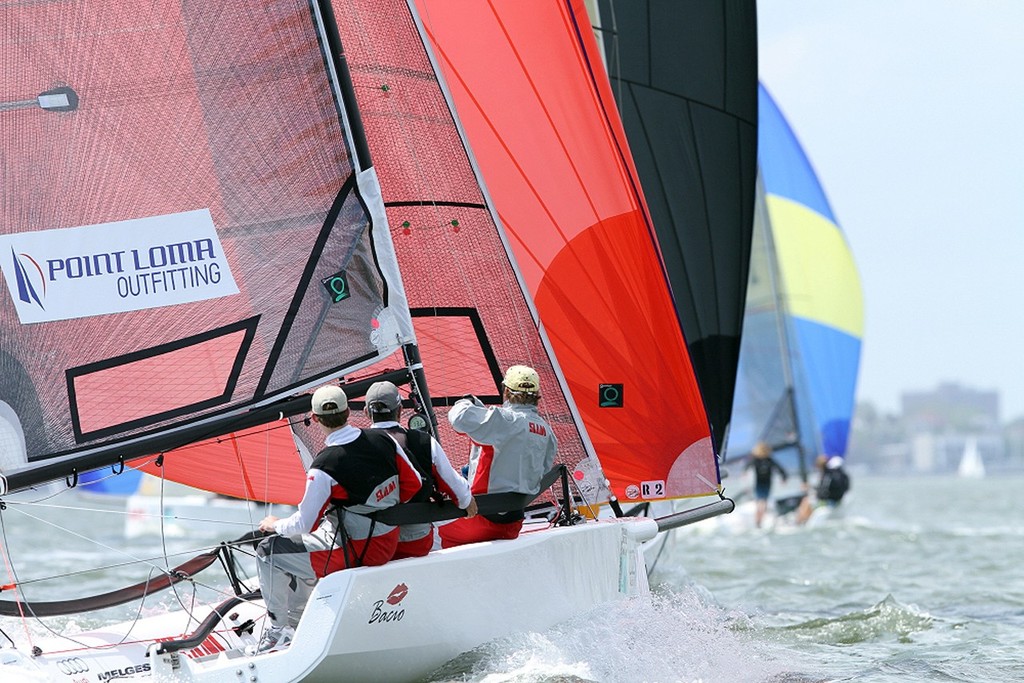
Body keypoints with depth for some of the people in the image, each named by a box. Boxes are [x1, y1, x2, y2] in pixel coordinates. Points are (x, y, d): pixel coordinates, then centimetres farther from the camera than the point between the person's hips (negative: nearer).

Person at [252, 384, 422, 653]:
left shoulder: (324, 467, -22)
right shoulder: (384, 440, -5)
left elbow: (305, 524, -16)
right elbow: (413, 484, 8)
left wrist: (275, 525, 5)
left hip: (353, 553, -8)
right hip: (389, 544, 8)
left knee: (269, 552, 7)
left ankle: (280, 630, 13)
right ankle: (298, 621, 36)